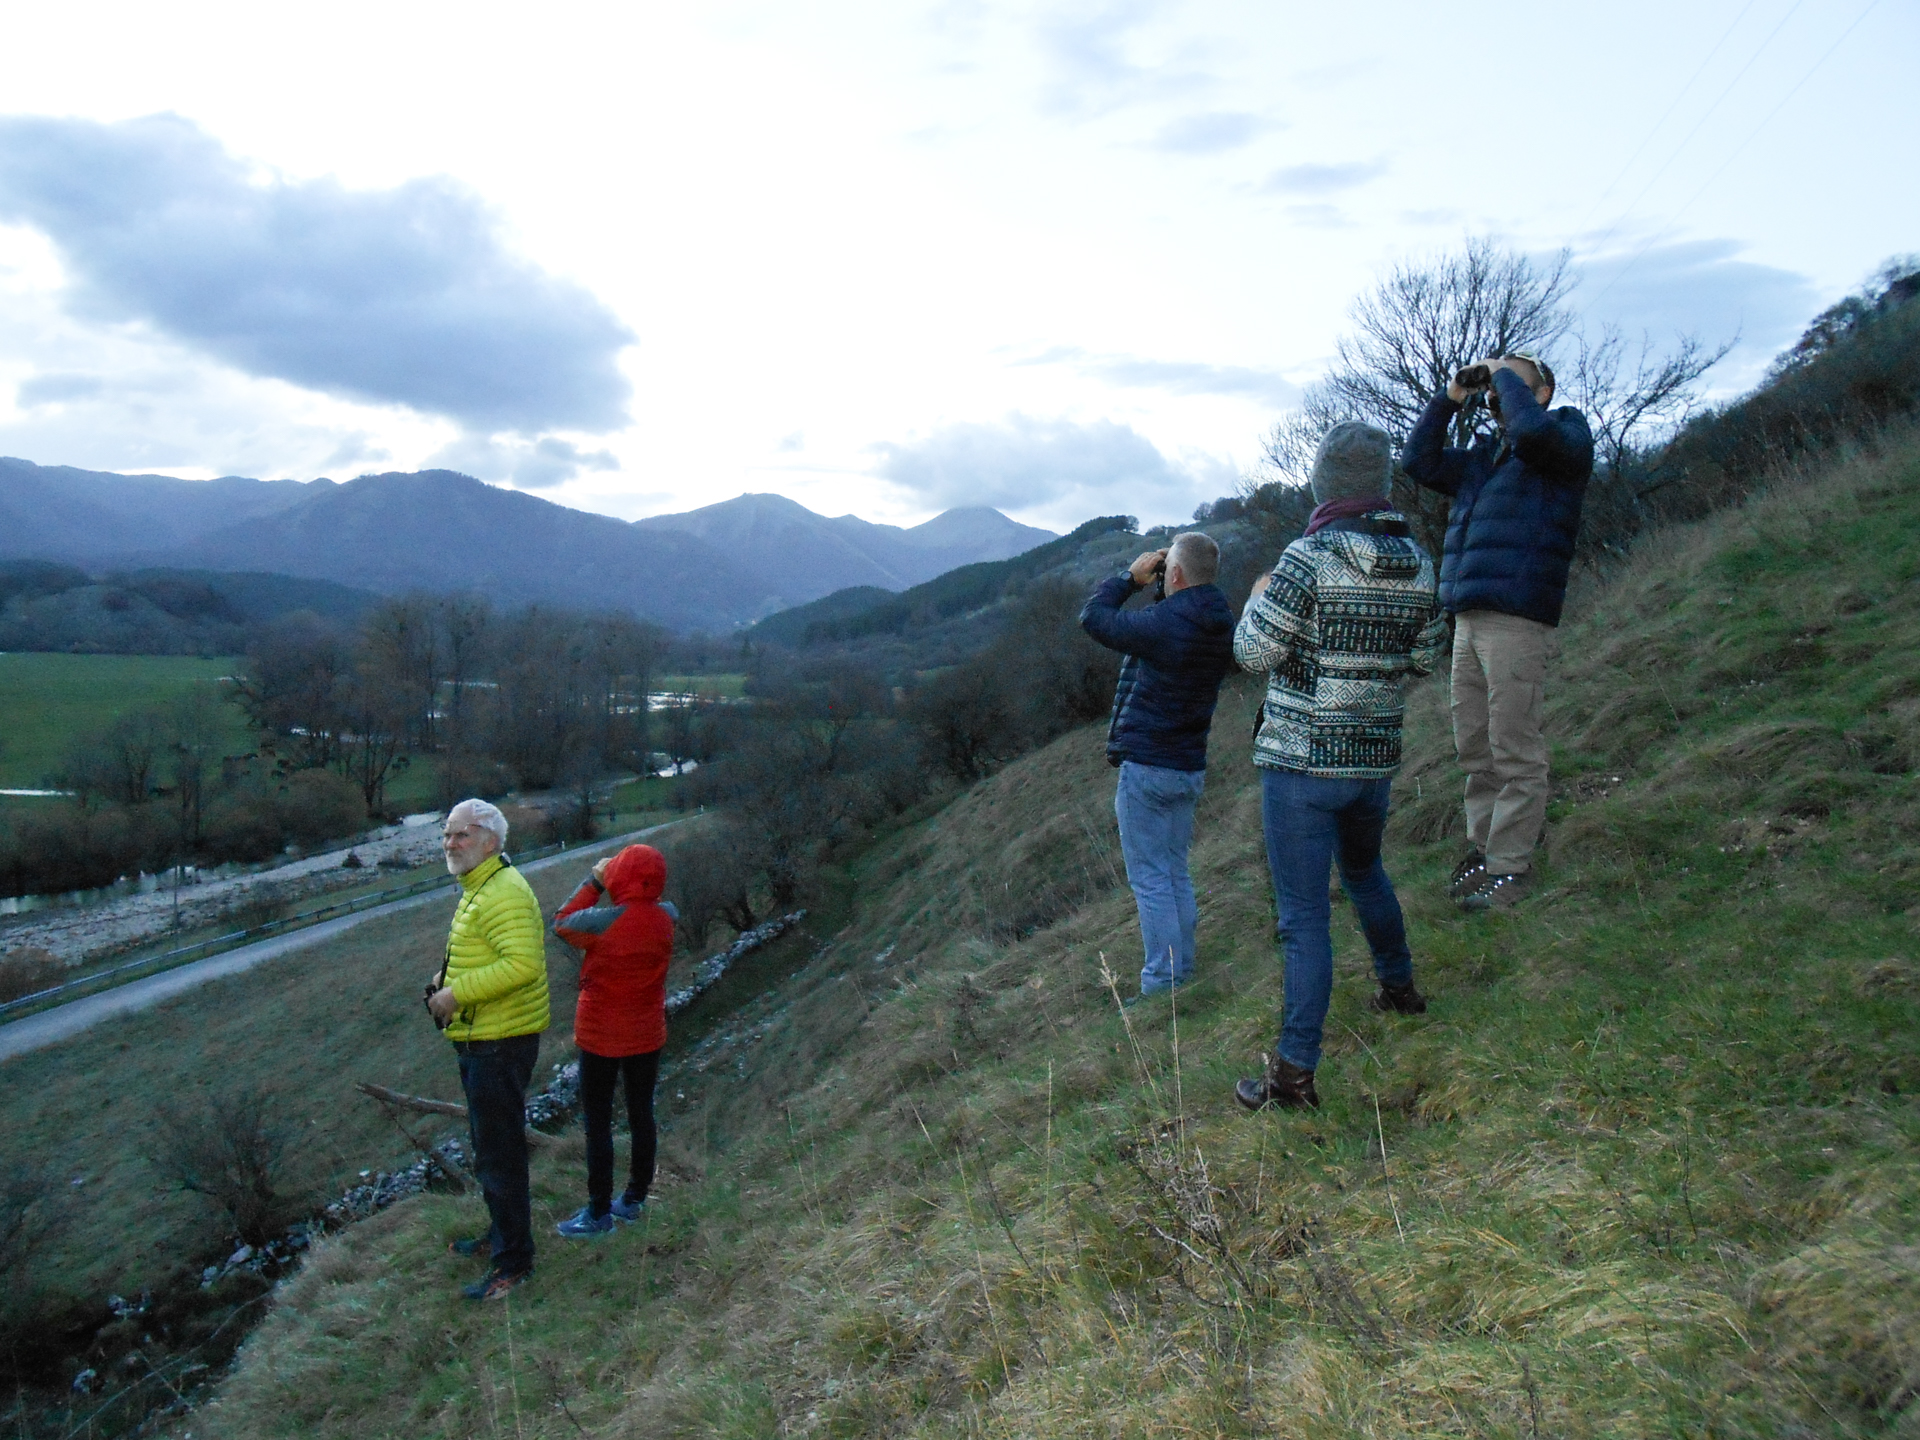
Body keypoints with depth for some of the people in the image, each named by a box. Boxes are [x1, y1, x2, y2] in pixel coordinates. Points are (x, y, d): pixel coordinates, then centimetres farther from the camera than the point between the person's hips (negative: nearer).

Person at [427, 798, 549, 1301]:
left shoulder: (504, 892, -22)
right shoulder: (478, 889, 14)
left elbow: (523, 963, -33)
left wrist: (457, 993, -27)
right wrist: (449, 979, 9)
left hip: (500, 1044, -11)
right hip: (481, 1039, 11)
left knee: (499, 1152, -1)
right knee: (488, 1146, 24)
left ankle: (513, 1261, 11)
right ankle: (502, 1233, 41)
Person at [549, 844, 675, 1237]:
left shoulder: (601, 921, -23)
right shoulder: (666, 918, -8)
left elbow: (562, 924, -4)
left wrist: (594, 882, 0)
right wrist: (609, 887, 3)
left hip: (601, 1037, -5)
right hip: (647, 1035, 5)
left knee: (598, 1122, 6)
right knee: (642, 1115, 15)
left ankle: (599, 1212, 13)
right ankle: (635, 1198, 28)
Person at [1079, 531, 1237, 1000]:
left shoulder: (1164, 623, -21)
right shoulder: (1222, 625, 4)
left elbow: (1093, 617, -8)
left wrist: (1130, 578, 3)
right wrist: (1153, 590, 8)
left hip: (1147, 766, -8)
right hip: (1191, 768, 8)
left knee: (1151, 880, -1)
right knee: (1176, 875, 17)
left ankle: (1162, 987, 2)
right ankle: (1183, 973, 24)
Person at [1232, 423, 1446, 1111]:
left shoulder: (1311, 558, -18)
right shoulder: (1419, 563, 1)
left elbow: (1254, 652, -13)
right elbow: (1424, 659, 11)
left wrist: (1258, 597, 6)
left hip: (1301, 762, -6)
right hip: (1376, 758, 6)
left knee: (1304, 917, -3)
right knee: (1364, 872, 31)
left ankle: (1294, 1072, 2)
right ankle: (1399, 986, 49)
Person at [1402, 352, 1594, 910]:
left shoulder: (1566, 434, 3)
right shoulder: (1484, 455, 24)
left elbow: (1532, 428, -19)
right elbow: (1419, 462, 24)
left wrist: (1506, 375, -3)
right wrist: (1450, 398, 16)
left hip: (1517, 619, -8)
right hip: (1468, 618, 8)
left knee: (1514, 750, -6)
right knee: (1474, 747, 11)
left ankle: (1511, 864, -1)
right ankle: (1483, 845, 20)